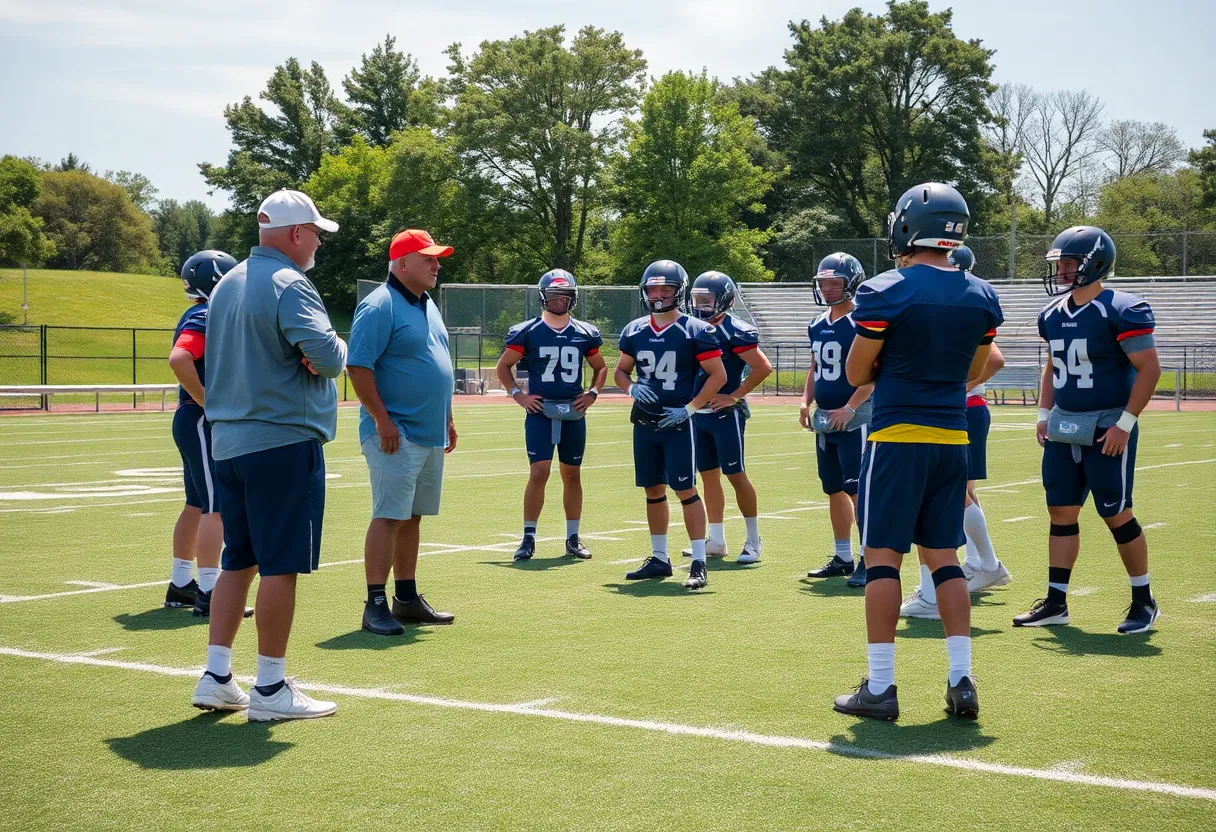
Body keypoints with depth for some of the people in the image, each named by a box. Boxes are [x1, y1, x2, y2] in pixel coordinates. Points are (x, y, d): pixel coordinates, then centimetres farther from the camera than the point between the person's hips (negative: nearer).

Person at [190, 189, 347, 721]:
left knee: (239, 560, 14)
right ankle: (271, 689, 2)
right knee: (281, 563, -2)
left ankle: (216, 678, 15)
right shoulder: (289, 284, -12)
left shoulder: (227, 285, 15)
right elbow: (327, 355, -23)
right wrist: (335, 348, 0)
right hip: (284, 441, -8)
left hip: (227, 441, 9)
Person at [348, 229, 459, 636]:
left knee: (411, 517, 13)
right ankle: (376, 605, -6)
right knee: (389, 516, -9)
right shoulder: (380, 306, -12)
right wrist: (382, 420, -21)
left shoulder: (428, 306, 17)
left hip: (431, 434, 9)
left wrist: (447, 419, 20)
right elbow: (358, 366, -18)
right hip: (397, 434, -9)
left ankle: (407, 599, 19)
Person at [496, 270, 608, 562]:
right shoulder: (527, 332, -2)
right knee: (539, 473, -9)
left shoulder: (585, 334, 5)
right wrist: (518, 395, -5)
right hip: (540, 411, -3)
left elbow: (601, 367, 19)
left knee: (572, 474, 9)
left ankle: (573, 539, 18)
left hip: (573, 413, 3)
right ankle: (528, 538, 0)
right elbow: (503, 366, 7)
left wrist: (592, 393, 3)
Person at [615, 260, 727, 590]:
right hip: (644, 423, 5)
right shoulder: (634, 331, 7)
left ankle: (699, 563, -4)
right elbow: (620, 371, 18)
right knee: (653, 490, 12)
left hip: (678, 423, -5)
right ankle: (659, 559, 22)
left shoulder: (696, 331, -7)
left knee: (685, 490, -7)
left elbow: (718, 375, -7)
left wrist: (690, 408, -14)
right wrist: (632, 389, -5)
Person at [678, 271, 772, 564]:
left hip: (726, 413, -8)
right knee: (709, 475, 10)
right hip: (698, 413, 8)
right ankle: (716, 541, 17)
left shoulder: (735, 332, -13)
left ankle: (753, 540, 8)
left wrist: (735, 396, -16)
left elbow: (763, 367, -18)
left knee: (736, 474, -3)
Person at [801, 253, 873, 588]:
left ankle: (869, 560, -6)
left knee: (858, 490, -10)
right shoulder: (818, 325, 13)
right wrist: (806, 401, 7)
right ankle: (843, 557, 21)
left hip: (855, 418, -8)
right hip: (824, 419, 8)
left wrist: (850, 407, -23)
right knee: (834, 490, 13)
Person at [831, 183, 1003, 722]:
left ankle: (880, 687, 4)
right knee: (943, 556, 13)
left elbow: (856, 374, -3)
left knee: (882, 556, 1)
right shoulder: (981, 298, 5)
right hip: (953, 438, 6)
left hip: (898, 438, -5)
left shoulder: (886, 293, -13)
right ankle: (961, 681, 10)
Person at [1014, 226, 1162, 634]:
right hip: (1063, 428, 7)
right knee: (1061, 511, 8)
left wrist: (1124, 424, -17)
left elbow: (1149, 369, -15)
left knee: (1116, 514, -2)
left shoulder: (1121, 310, -14)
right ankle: (1055, 602, 14)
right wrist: (1044, 413, 12)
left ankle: (1144, 601, 13)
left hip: (1106, 429, -7)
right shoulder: (1053, 314, 8)